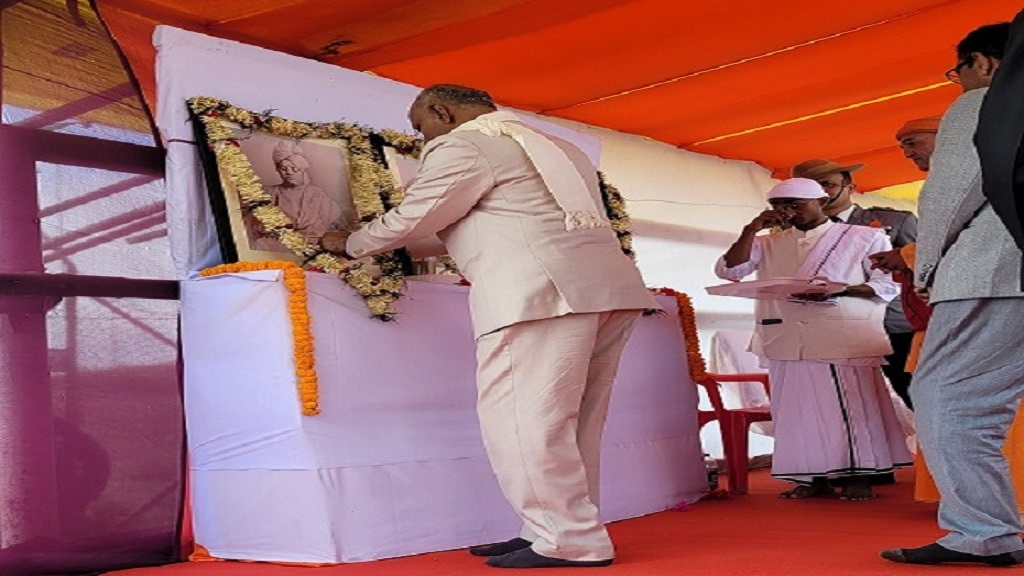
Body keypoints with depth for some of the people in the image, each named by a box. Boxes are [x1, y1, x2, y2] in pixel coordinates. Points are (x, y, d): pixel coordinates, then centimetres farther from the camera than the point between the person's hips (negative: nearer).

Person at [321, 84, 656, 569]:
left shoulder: (462, 146, 1)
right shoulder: (546, 146, 29)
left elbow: (411, 221, 3)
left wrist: (350, 245, 21)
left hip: (543, 292, -10)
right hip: (604, 288, 10)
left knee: (522, 418, -6)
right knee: (564, 423, 12)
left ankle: (571, 542, -6)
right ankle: (570, 531, 15)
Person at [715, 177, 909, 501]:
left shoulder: (864, 237, 8)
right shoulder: (768, 244, 18)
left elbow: (889, 285, 1)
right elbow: (729, 271, 8)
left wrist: (838, 289, -14)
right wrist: (752, 229, 0)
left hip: (847, 338, -3)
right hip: (787, 340, 4)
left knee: (850, 406, -4)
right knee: (800, 408, 2)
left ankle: (858, 477, 5)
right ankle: (814, 477, 9)